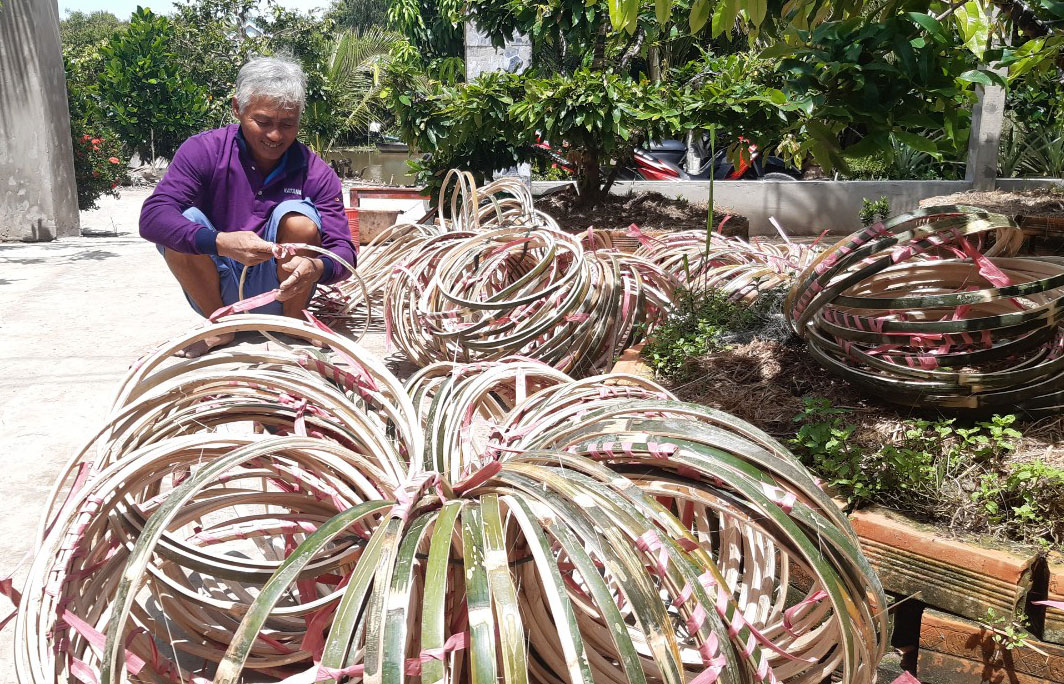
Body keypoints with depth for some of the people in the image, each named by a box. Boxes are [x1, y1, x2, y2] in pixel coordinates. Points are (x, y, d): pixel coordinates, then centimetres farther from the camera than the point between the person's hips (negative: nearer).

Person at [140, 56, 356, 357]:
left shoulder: (316, 174, -7)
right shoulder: (203, 151, -9)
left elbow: (344, 251, -13)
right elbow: (152, 217, -21)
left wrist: (317, 267, -39)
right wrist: (219, 242, -39)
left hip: (278, 295, 0)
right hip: (217, 292, 1)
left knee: (297, 217, -23)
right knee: (183, 220, -23)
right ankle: (221, 326, -4)